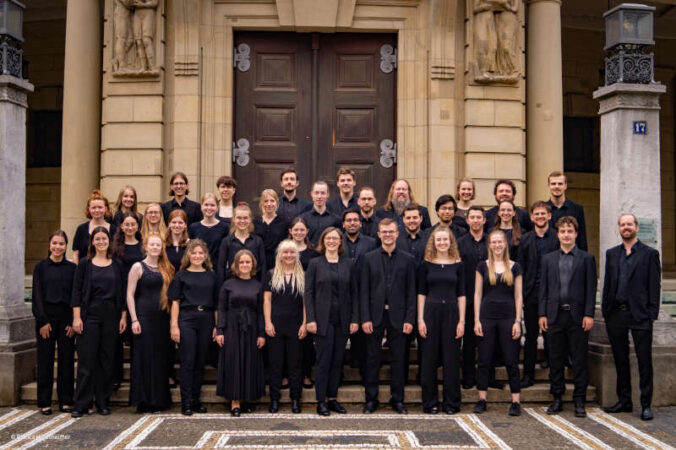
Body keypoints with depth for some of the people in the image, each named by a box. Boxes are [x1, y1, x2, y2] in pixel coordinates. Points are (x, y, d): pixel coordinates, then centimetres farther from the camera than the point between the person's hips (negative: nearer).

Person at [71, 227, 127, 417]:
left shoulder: (117, 266, 9)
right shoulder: (85, 264, 3)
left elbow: (122, 293, 10)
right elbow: (76, 291, 0)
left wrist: (123, 317, 3)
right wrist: (76, 317, -8)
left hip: (111, 317, 2)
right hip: (89, 316, -2)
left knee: (107, 361, 5)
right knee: (86, 361, -2)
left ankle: (103, 402, 14)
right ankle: (81, 404, 5)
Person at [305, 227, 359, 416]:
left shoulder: (348, 264, 8)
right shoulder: (315, 263, 2)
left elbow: (354, 293, 8)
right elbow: (308, 292, -1)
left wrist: (355, 319, 2)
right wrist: (311, 319, -10)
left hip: (342, 320, 3)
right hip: (323, 319, -3)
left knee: (337, 360, 7)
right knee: (324, 360, -2)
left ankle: (332, 398, 17)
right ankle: (321, 401, 6)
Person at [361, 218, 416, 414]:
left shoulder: (407, 259, 5)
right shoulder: (369, 258, 5)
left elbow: (411, 292, 3)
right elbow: (364, 291, 1)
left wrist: (409, 319, -5)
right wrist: (365, 318, -6)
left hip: (397, 315, 0)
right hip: (375, 315, 0)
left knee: (398, 359, 6)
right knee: (372, 359, 5)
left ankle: (397, 399, 17)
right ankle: (371, 399, 15)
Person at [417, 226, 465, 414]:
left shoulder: (458, 265, 5)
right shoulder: (426, 264, 4)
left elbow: (461, 294, 5)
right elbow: (421, 293, 3)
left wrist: (462, 320, -2)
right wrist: (420, 319, -4)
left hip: (451, 312, 1)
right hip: (431, 311, 0)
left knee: (451, 358, 3)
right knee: (429, 358, 3)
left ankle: (451, 402, 13)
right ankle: (430, 402, 12)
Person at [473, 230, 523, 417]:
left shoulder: (514, 267, 5)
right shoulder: (483, 266, 5)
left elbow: (518, 296, 5)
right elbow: (477, 294, 5)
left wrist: (518, 321, -3)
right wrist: (476, 320, -2)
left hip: (508, 317, 0)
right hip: (487, 316, 0)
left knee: (511, 361, 0)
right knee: (484, 360, 3)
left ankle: (515, 402, 6)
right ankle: (482, 400, 13)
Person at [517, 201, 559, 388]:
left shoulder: (558, 237, 1)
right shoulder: (526, 239, 9)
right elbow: (520, 268, 7)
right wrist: (519, 295, 0)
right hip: (531, 294, 2)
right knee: (530, 336, 8)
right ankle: (528, 374, 15)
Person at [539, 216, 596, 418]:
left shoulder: (587, 258, 5)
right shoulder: (548, 259, 12)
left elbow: (591, 289, 1)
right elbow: (543, 288, 10)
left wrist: (589, 314, -7)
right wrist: (542, 314, 2)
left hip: (578, 316, -2)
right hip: (555, 316, 2)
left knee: (579, 361, 2)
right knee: (555, 360, 6)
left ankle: (579, 401, 11)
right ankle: (557, 399, 16)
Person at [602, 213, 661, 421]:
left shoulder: (650, 254, 1)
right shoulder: (611, 254, 13)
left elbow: (654, 286, -2)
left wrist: (652, 314, -9)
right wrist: (605, 310, 7)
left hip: (639, 315, -4)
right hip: (616, 314, 4)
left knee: (644, 361, 0)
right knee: (620, 360, 11)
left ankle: (646, 404, 7)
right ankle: (624, 400, 20)